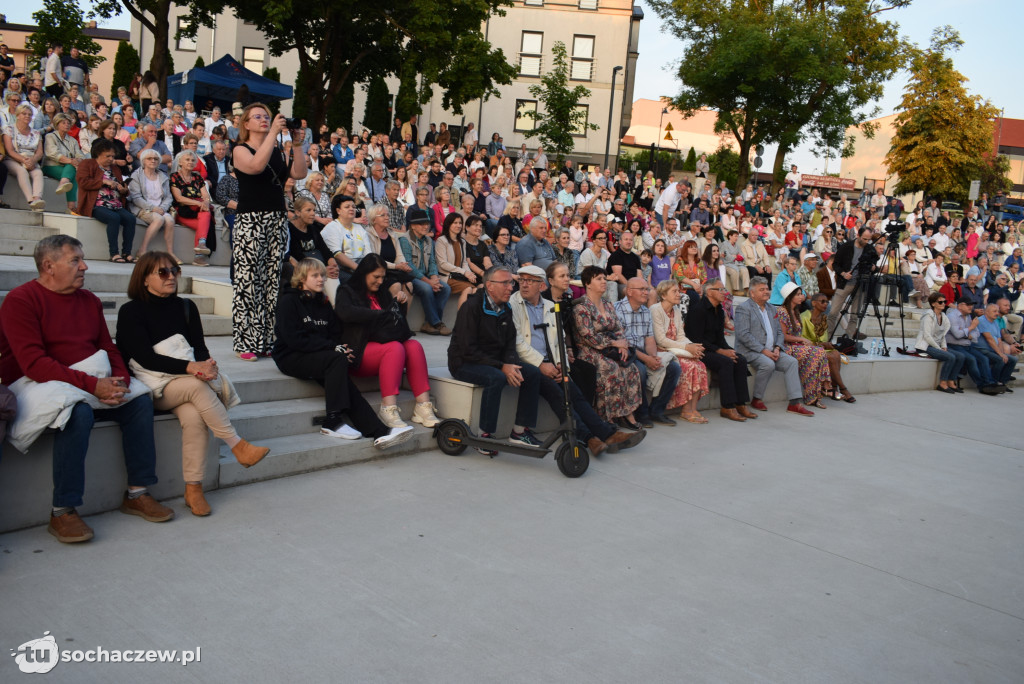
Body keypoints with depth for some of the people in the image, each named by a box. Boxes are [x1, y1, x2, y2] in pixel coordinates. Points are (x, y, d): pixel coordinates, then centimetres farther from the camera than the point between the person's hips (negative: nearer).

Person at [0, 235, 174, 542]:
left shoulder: (89, 300, 14)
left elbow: (109, 349, 16)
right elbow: (33, 363, -19)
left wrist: (120, 380, -8)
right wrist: (93, 384, -25)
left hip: (95, 387, 7)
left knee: (140, 400, -12)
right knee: (79, 413, -35)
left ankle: (137, 494, -6)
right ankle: (62, 512, -27)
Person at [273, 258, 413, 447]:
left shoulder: (323, 303, 19)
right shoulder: (289, 301, -4)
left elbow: (335, 333, 16)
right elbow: (294, 339, -15)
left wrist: (338, 347, -9)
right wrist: (333, 348, -19)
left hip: (318, 357, 6)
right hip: (291, 358, -6)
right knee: (337, 359, -32)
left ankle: (378, 431, -38)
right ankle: (333, 422, -30)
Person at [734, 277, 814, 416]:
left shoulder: (771, 308, 20)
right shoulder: (743, 308, -4)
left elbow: (779, 332, 19)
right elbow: (743, 335, -15)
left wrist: (777, 348, -2)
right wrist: (763, 350, -18)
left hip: (770, 351, 7)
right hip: (750, 351, -7)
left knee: (792, 362, -14)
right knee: (768, 364, -33)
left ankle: (794, 403, -17)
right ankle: (756, 399, -13)